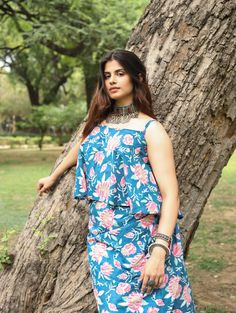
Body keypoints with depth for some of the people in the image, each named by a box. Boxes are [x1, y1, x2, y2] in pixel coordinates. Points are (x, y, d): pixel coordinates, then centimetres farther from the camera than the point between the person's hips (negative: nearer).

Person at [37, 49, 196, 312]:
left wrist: (159, 251, -23)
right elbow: (79, 150, 33)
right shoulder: (98, 123, 11)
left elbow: (170, 194, -13)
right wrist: (53, 177, 48)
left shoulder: (150, 129, -7)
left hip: (142, 238, -5)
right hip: (103, 238, 5)